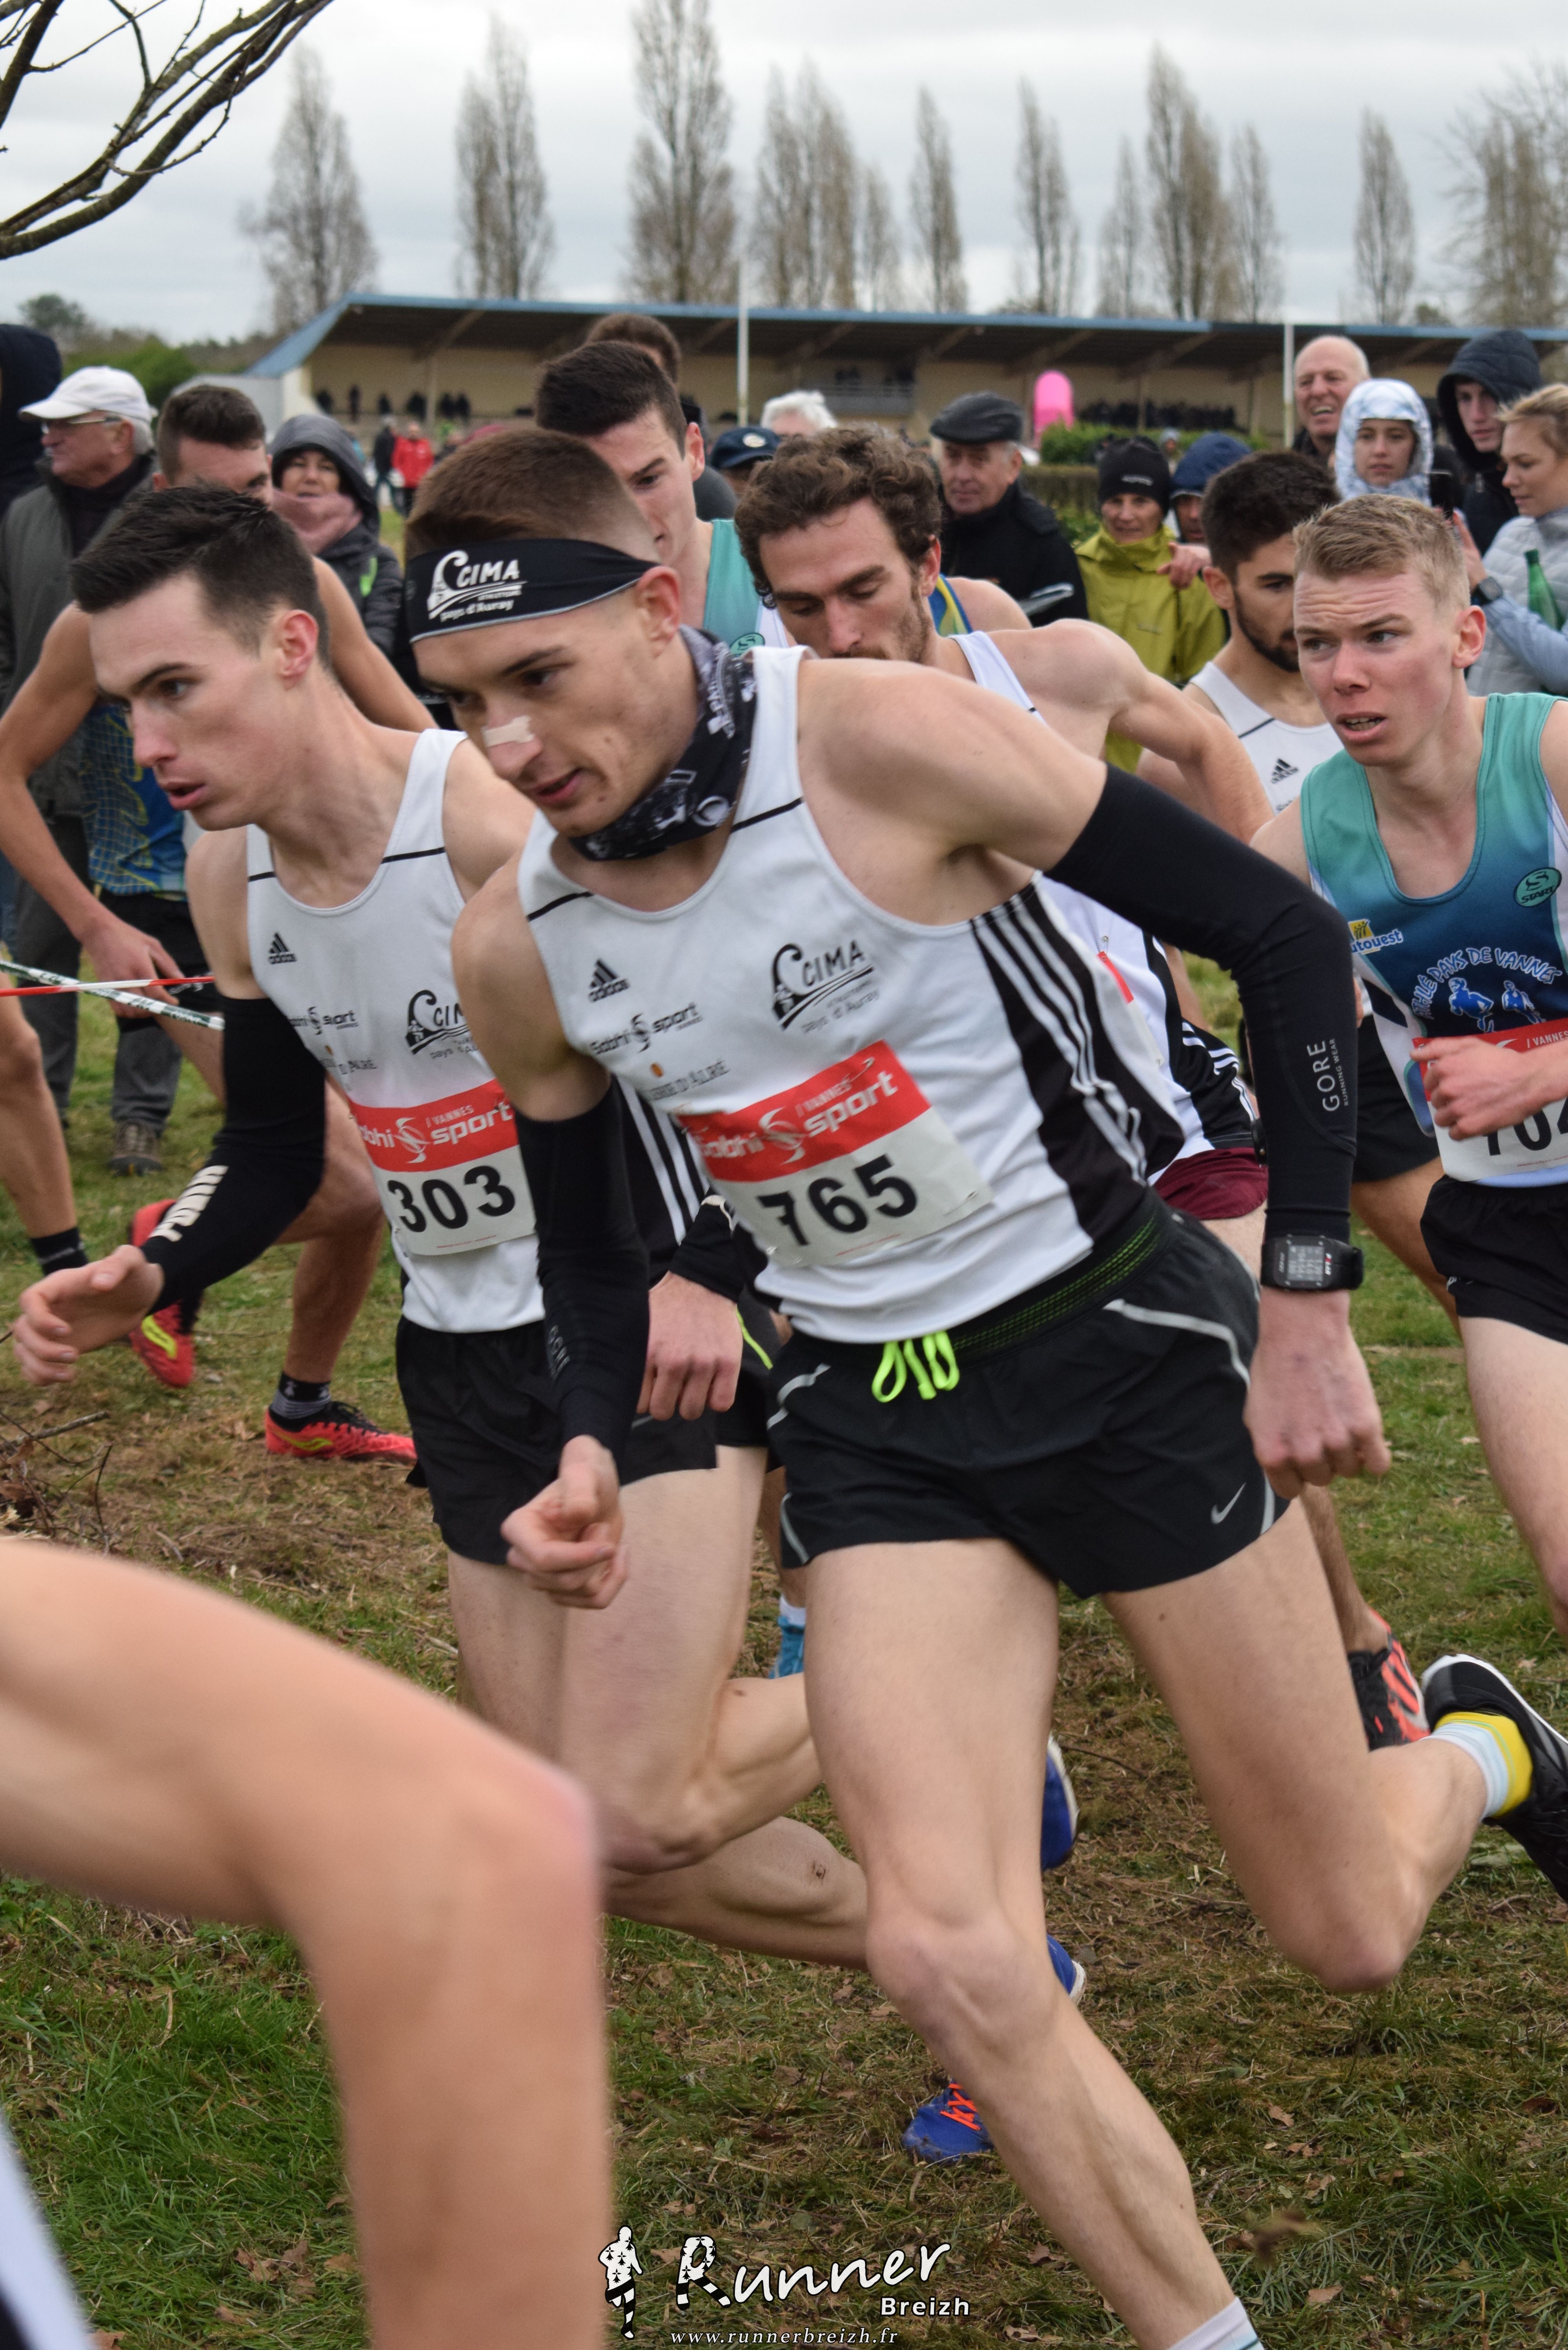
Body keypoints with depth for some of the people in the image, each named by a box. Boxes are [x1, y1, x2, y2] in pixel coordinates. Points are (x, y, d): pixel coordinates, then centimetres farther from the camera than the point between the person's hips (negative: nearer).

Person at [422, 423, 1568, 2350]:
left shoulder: (882, 740, -20)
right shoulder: (514, 948, -5)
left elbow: (1284, 936, -13)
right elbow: (585, 1246, 12)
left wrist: (1308, 1301, -12)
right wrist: (590, 1448, -9)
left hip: (1124, 1340, -3)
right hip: (874, 1427, 3)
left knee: (1350, 1939, 6)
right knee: (948, 1963, -15)